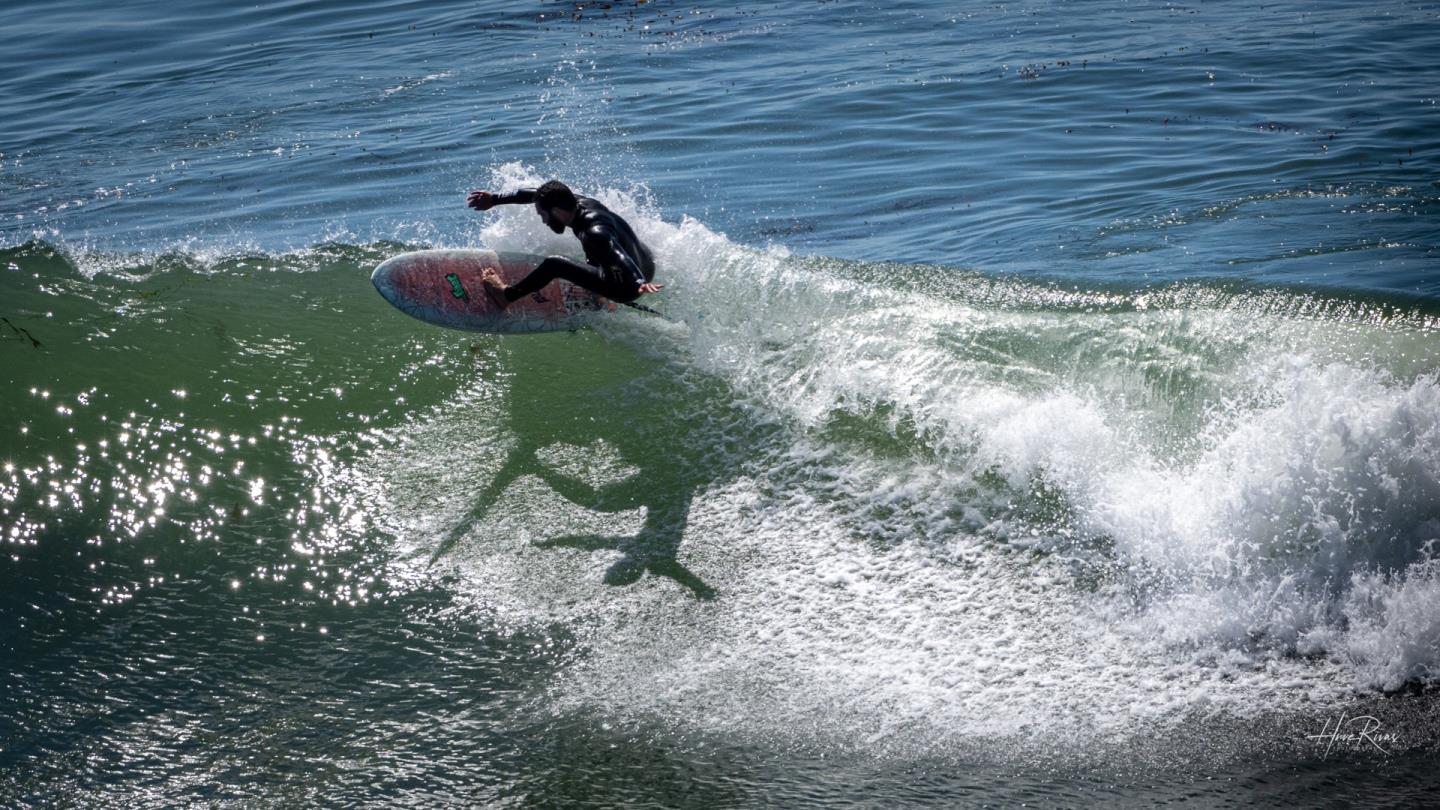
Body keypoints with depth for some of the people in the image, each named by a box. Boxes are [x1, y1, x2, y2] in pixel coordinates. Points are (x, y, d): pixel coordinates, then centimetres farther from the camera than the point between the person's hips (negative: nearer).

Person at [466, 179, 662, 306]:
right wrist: (495, 199, 12)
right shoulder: (579, 202, -3)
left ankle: (506, 296, 0)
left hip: (628, 285, -9)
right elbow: (534, 194, 8)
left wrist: (639, 282, -60)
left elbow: (620, 258, -44)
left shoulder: (594, 232, -29)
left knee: (554, 264, -15)